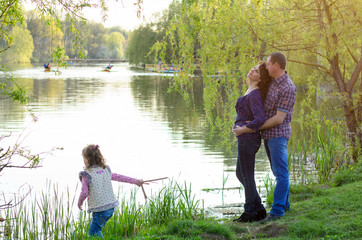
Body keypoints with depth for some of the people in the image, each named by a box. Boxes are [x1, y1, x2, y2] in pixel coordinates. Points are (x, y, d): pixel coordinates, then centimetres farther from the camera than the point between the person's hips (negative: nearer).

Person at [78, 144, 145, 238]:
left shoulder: (86, 175, -9)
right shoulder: (106, 170, 8)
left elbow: (84, 192, -10)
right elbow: (119, 177, 17)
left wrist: (79, 202, 10)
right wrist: (135, 181, 28)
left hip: (100, 210, -7)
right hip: (111, 207, 7)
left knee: (93, 233, 2)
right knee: (97, 229, 19)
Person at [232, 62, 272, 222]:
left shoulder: (255, 94, -18)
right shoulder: (250, 91, 12)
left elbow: (260, 119, -28)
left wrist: (242, 129, -16)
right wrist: (236, 126, 11)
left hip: (248, 138, -10)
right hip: (245, 139, 10)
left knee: (247, 176, 1)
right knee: (240, 174, 18)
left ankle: (250, 213, 13)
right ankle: (259, 209, 24)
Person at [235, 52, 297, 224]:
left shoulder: (288, 88, -19)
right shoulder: (273, 82, 10)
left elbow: (279, 118, -21)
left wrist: (251, 129, -17)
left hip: (278, 134, -9)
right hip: (267, 134, 9)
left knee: (280, 173, -8)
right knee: (277, 171, 15)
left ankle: (277, 210, -9)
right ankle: (284, 203, 24)